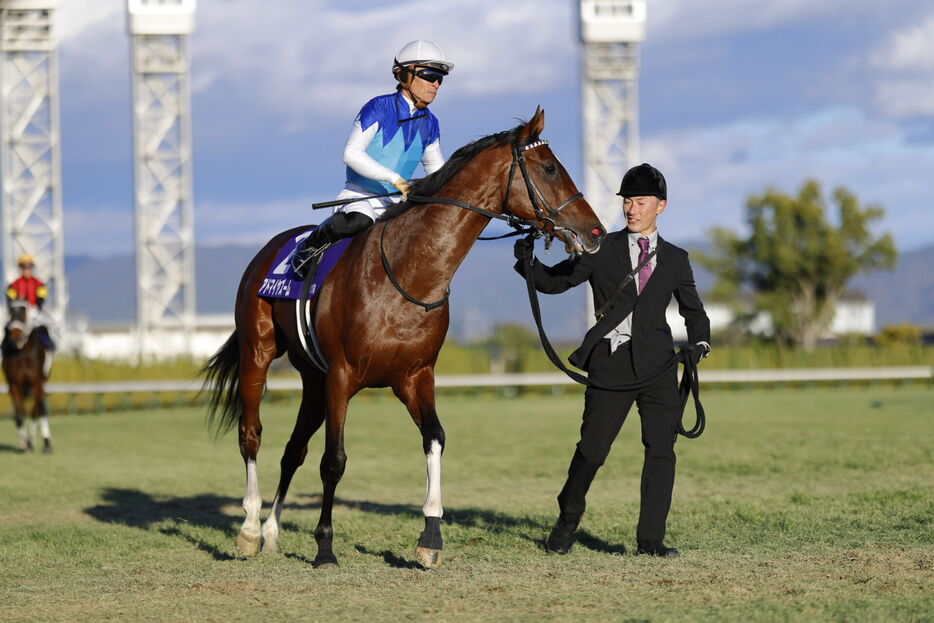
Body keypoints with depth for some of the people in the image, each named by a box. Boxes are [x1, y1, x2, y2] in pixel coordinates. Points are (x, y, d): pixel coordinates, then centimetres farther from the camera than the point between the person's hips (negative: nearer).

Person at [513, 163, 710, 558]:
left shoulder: (675, 260, 13)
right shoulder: (601, 250, 9)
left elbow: (693, 311, 20)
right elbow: (555, 281, 7)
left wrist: (700, 341, 0)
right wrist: (527, 261, -12)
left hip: (658, 365, 2)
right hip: (611, 362, -1)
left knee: (661, 449, -5)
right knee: (592, 448, -2)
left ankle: (650, 538, -1)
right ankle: (568, 518, 23)